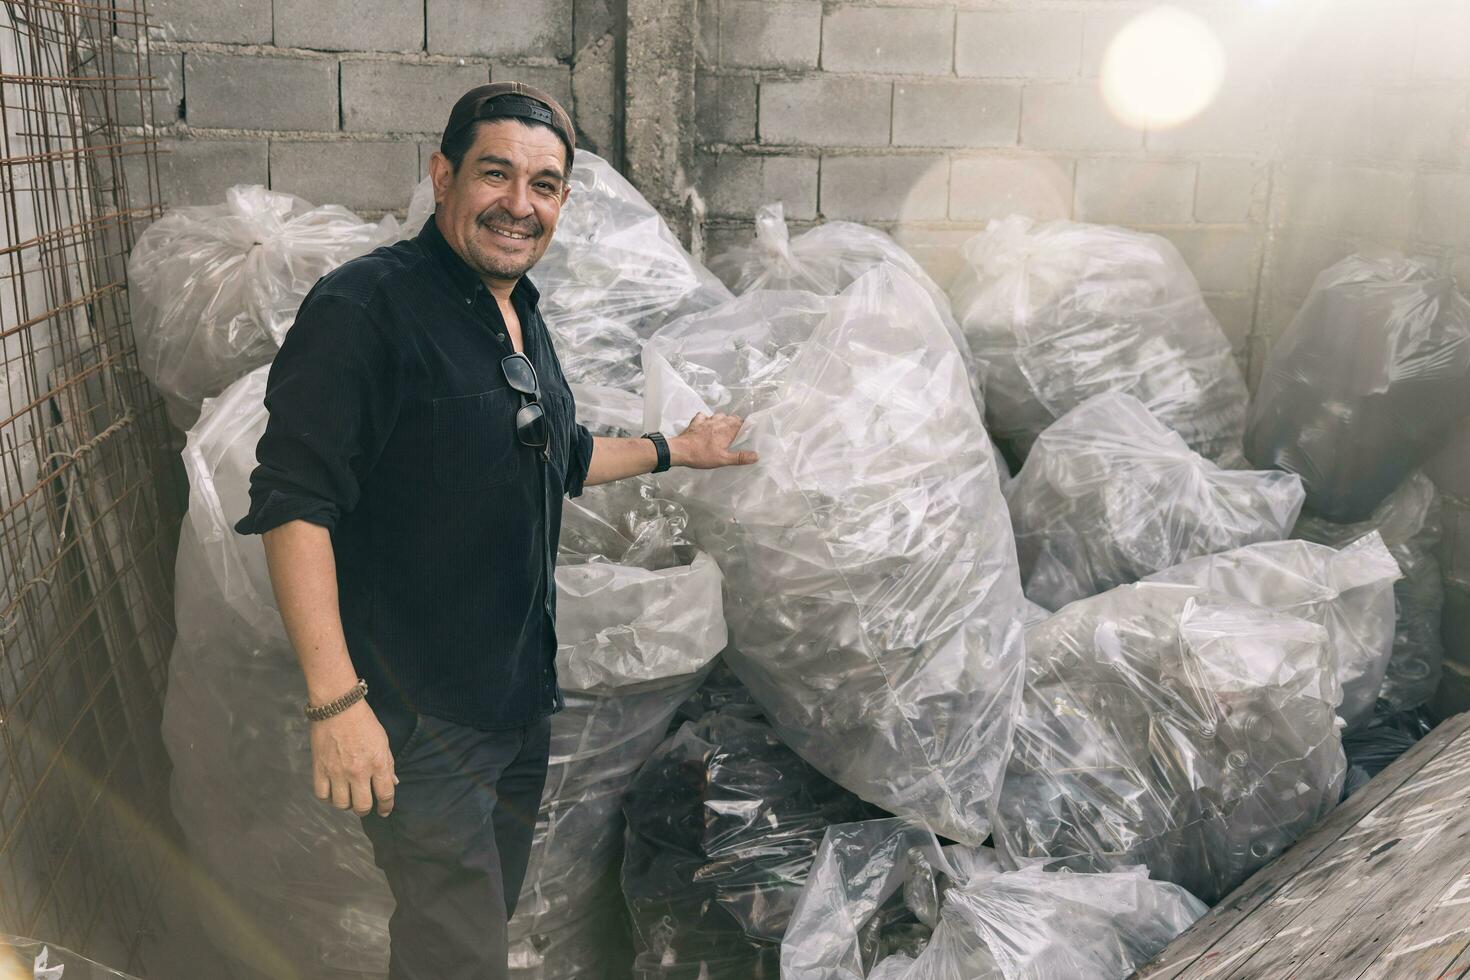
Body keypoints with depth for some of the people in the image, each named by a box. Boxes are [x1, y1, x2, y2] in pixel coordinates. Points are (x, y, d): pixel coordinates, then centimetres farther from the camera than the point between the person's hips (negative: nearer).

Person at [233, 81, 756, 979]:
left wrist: (674, 450, 27)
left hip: (524, 697, 9)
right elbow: (294, 503, -23)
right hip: (422, 717, -8)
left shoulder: (522, 317, 10)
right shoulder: (367, 306, -18)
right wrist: (335, 701, -27)